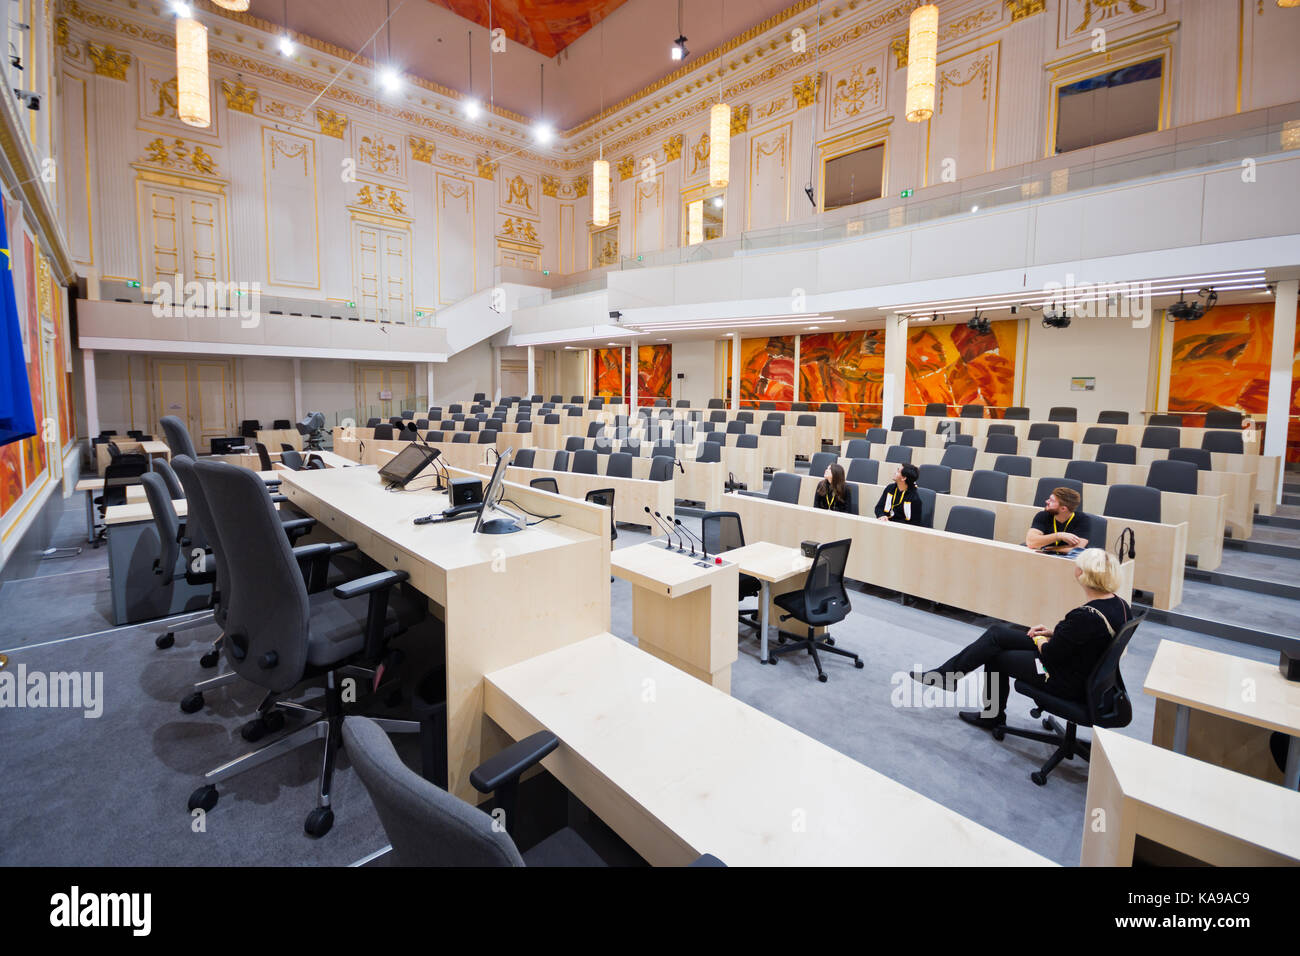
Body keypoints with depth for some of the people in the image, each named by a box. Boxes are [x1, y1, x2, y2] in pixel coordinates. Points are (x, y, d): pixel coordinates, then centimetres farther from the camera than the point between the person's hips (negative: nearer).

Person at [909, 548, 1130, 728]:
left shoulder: (1085, 615, -32)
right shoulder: (1118, 604, -4)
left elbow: (1050, 655, -22)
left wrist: (1040, 639, -2)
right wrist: (1053, 631, 6)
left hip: (1067, 682, -8)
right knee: (997, 633, 7)